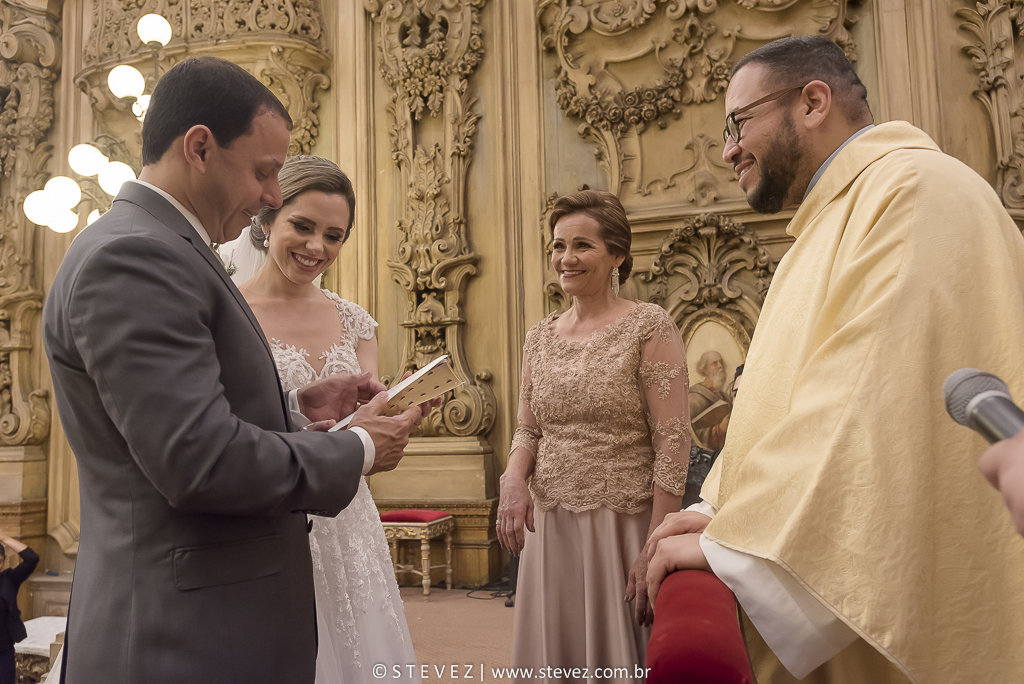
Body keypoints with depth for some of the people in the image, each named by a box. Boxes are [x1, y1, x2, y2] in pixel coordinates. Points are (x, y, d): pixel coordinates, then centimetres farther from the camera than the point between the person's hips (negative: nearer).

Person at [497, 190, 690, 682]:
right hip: (547, 526, 5)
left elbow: (673, 443, -11)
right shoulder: (540, 336, 9)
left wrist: (656, 547, -15)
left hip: (622, 525, -4)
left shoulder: (648, 327, -7)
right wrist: (514, 476, -7)